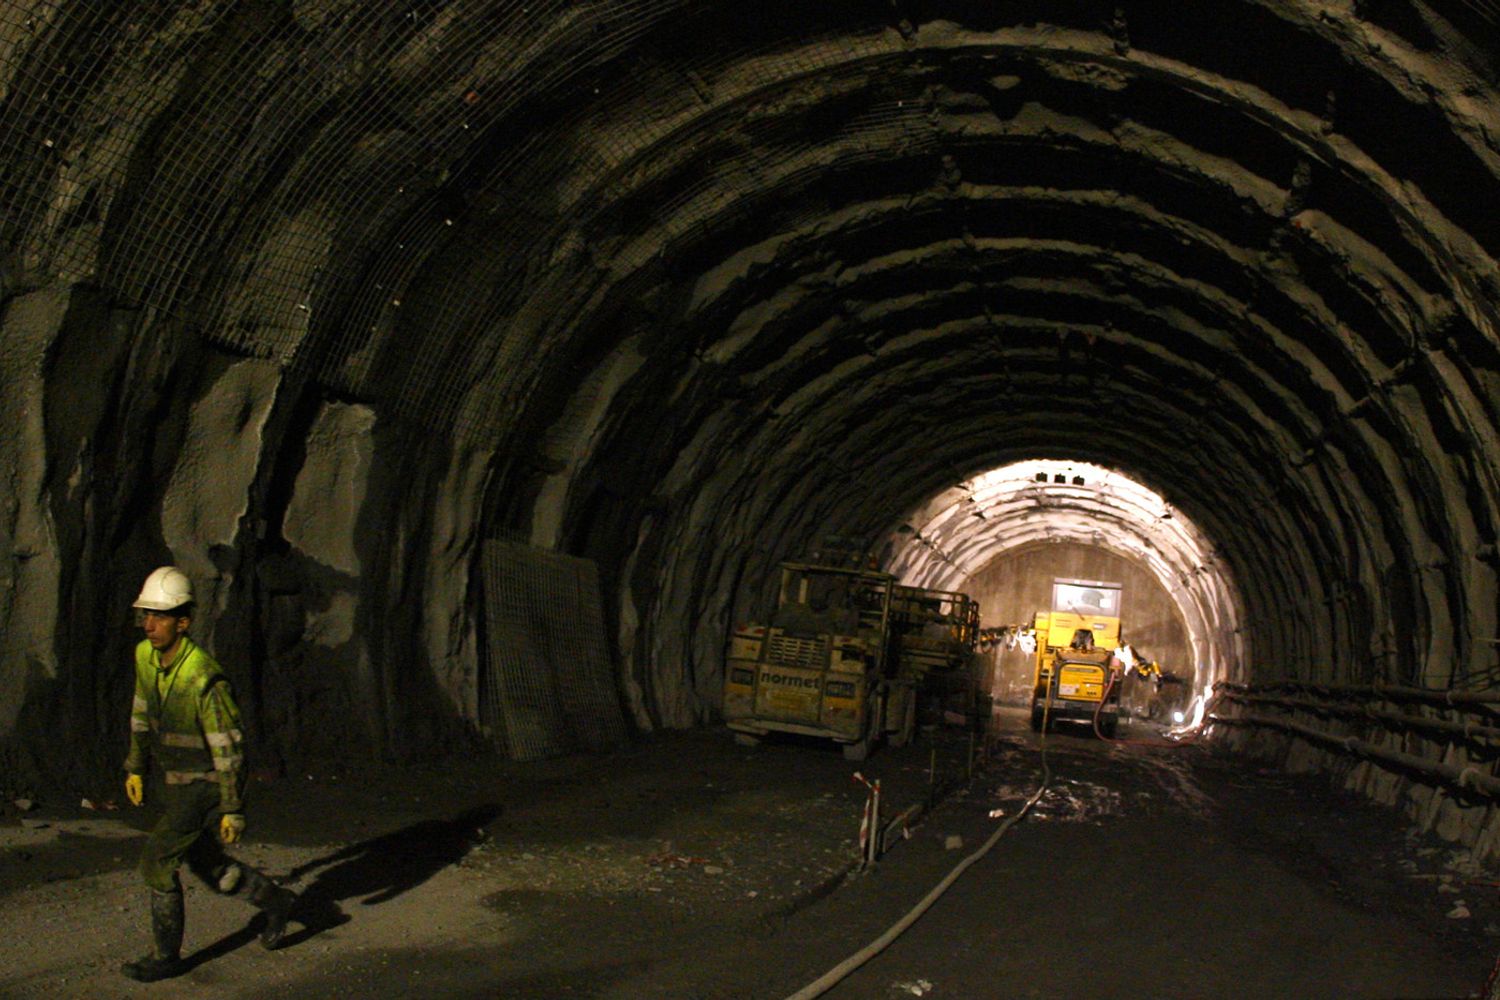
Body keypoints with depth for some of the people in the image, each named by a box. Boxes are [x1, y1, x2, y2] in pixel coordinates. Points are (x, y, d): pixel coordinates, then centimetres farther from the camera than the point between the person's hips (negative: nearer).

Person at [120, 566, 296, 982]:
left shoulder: (204, 678, -30)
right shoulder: (144, 655, -6)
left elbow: (229, 747, -24)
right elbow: (142, 714, 13)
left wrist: (234, 810, -20)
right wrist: (135, 768, 15)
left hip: (206, 786, -8)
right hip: (175, 781, 8)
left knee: (156, 860, -10)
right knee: (204, 862, 18)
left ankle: (166, 956, 7)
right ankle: (275, 902, 38)